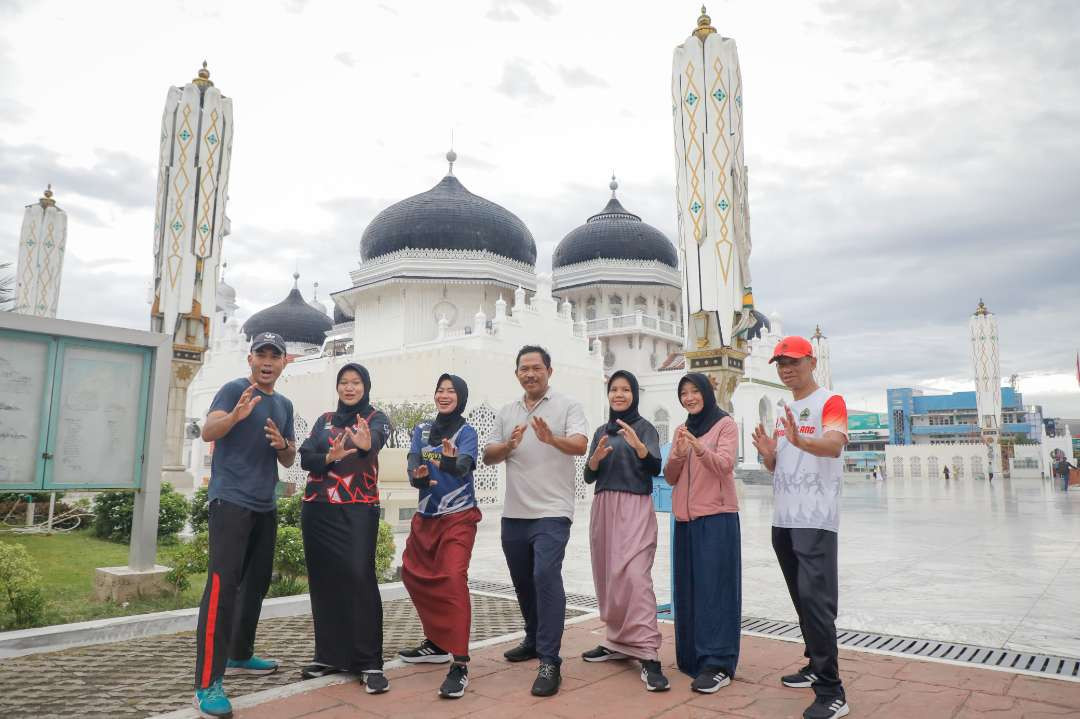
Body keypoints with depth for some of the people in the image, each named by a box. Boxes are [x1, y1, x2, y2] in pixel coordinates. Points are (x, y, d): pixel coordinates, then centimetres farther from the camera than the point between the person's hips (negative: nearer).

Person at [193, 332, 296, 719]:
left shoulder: (284, 404, 15)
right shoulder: (234, 389, -5)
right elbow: (207, 432, -19)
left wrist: (283, 445, -6)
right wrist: (236, 415, -39)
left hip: (265, 506, 8)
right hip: (231, 501, -7)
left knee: (256, 582, 14)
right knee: (222, 584, -13)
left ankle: (239, 656, 30)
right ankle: (207, 684, -12)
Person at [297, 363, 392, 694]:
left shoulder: (376, 418, 2)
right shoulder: (324, 420, 13)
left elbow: (377, 439, -22)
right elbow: (305, 458, 1)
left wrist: (366, 444, -47)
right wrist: (329, 457, -21)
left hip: (358, 510, -4)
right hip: (318, 509, 4)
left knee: (359, 577, -14)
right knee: (323, 580, 5)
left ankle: (369, 662, -9)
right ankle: (329, 654, 18)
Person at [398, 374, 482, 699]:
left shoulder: (466, 432, -8)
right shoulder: (421, 430, 5)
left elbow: (463, 468, -27)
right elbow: (412, 467, -8)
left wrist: (451, 460, -50)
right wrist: (418, 476, -32)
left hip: (458, 517, -6)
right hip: (425, 516, 6)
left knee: (453, 579, -18)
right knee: (414, 574, 15)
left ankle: (460, 664, -16)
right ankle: (437, 644, 32)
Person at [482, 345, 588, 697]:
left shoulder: (568, 406, -3)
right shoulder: (506, 413, 11)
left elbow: (580, 445, -17)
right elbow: (487, 456, 7)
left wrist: (552, 438, -37)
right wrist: (509, 445, -14)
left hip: (551, 512, -5)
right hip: (513, 513, 6)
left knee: (546, 576, -18)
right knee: (523, 581, 16)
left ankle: (550, 662, -11)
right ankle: (535, 640, 35)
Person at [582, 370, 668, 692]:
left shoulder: (644, 427, 0)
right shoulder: (601, 431, 14)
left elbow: (656, 469, -13)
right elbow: (588, 476, 10)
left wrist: (638, 445, -31)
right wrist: (597, 456, -11)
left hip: (634, 508, -5)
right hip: (603, 508, 6)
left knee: (633, 575, -17)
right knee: (607, 575, 7)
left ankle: (647, 655, -18)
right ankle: (617, 641, 20)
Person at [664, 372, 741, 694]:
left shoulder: (725, 424, -1)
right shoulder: (681, 430, 16)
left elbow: (724, 465, -15)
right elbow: (670, 478, 10)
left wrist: (699, 448, -32)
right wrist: (679, 454, -10)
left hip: (717, 517, -5)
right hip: (685, 518, 6)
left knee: (714, 588, -6)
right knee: (687, 589, 7)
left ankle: (718, 664, -3)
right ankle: (692, 656, 19)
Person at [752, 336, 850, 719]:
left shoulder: (830, 401, -5)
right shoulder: (783, 411, 18)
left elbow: (835, 445, -25)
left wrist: (801, 441, -44)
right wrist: (767, 453, -3)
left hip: (815, 521, -8)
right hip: (782, 520, 8)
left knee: (816, 599, -12)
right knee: (802, 599, 15)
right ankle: (816, 665, 28)